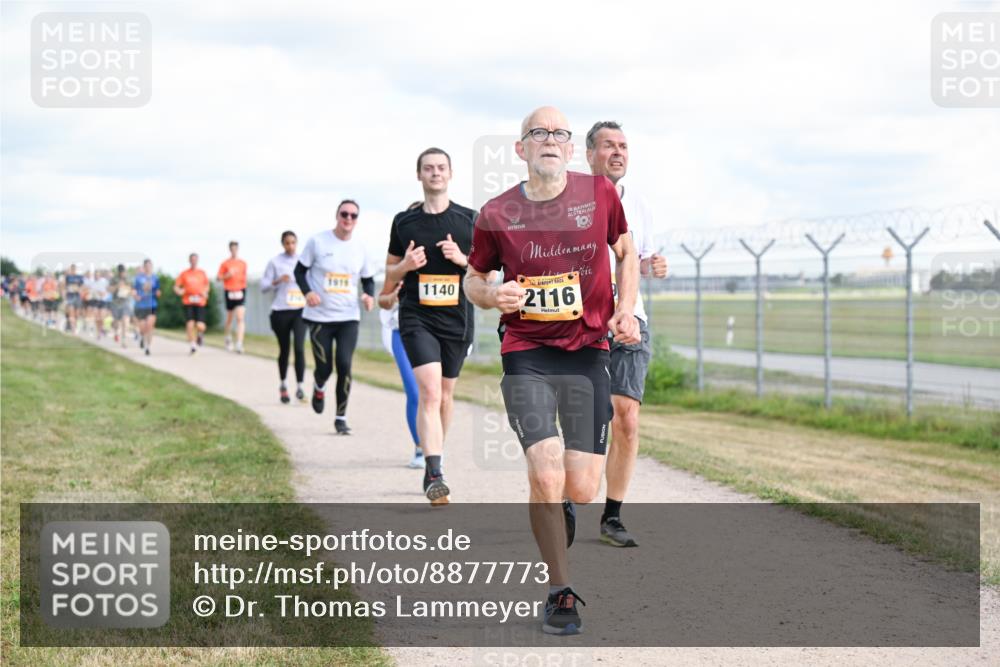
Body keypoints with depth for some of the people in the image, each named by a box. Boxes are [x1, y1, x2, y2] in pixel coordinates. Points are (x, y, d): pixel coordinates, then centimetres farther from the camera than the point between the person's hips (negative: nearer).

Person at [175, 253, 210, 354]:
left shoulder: (202, 273, 8)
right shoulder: (184, 274, 4)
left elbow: (207, 285, 22)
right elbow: (176, 286, 7)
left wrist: (205, 292, 2)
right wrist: (179, 291, -15)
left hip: (200, 303, 0)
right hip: (188, 303, 0)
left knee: (200, 326, -10)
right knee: (190, 324, -11)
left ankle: (200, 334, 27)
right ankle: (193, 345, 4)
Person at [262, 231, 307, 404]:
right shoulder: (275, 262, 2)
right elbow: (263, 286, 1)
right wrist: (277, 281, -15)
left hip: (300, 311, 1)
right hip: (280, 311, 0)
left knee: (299, 348, -15)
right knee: (284, 350, 8)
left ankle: (299, 387, -13)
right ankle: (283, 385, 27)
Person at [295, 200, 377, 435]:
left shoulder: (360, 249, 4)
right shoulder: (317, 242, -4)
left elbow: (368, 280, 14)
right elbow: (300, 270, 3)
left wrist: (370, 296, -8)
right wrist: (307, 292, -16)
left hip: (348, 318, 2)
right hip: (319, 317, -2)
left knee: (344, 365, -9)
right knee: (324, 368, -3)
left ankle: (341, 417, 4)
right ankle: (319, 388, 36)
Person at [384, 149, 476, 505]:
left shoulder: (469, 220, 5)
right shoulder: (404, 221, 5)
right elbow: (390, 273, 14)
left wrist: (462, 259, -11)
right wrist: (405, 266, -8)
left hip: (457, 319, 2)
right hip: (417, 318, -2)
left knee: (445, 395, 13)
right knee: (429, 391, -18)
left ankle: (433, 464, 34)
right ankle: (434, 475, -25)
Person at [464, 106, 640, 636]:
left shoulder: (599, 193, 1)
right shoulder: (496, 214, -1)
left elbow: (626, 254, 17)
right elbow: (474, 278, 13)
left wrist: (625, 309, 1)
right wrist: (491, 295, -10)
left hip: (588, 354, 2)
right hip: (527, 357, -1)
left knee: (581, 489, -1)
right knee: (546, 477, -17)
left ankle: (557, 534, 37)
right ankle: (560, 592, 0)